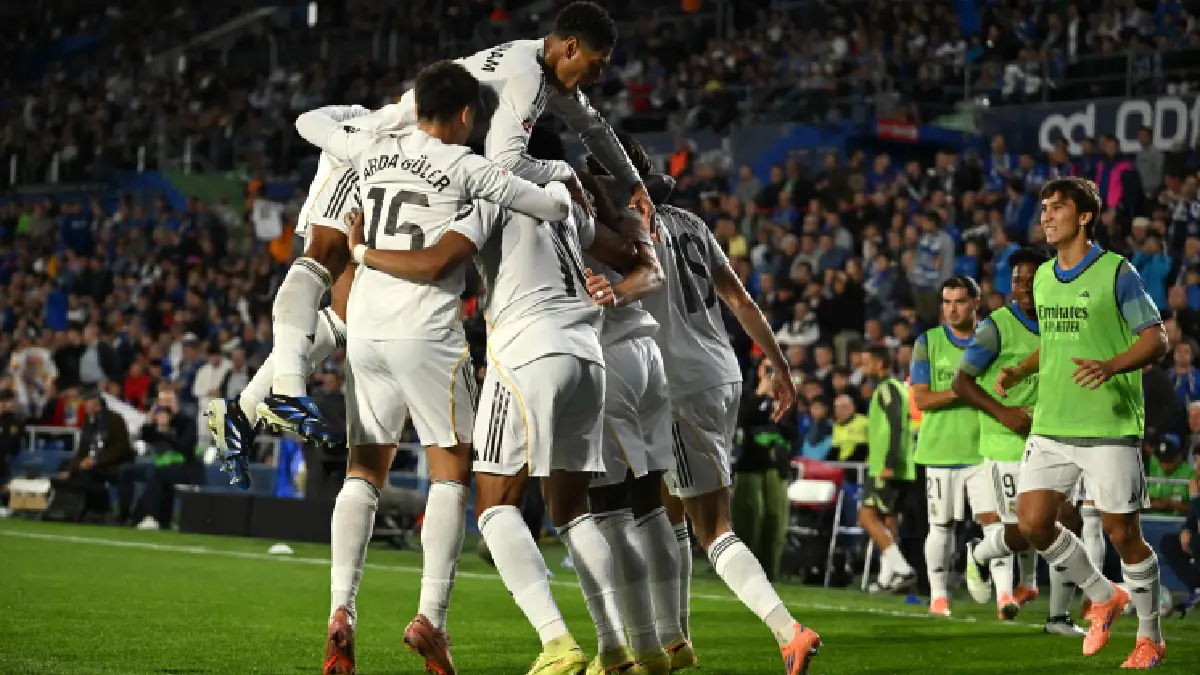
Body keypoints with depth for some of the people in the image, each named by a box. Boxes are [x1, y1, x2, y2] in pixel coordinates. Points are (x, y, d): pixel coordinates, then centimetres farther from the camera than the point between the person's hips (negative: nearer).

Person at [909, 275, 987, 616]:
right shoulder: (928, 342, 3)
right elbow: (921, 399, -4)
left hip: (983, 447, 0)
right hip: (941, 448, 0)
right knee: (941, 525, 6)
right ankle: (938, 595, 16)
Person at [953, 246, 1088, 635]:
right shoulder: (997, 327, -9)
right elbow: (961, 382, -9)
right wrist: (1002, 412, -19)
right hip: (1008, 446, -5)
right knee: (1018, 530, -5)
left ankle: (1059, 616, 7)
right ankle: (982, 555, 31)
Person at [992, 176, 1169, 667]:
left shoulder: (1116, 272, -7)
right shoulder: (1043, 277, 12)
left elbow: (1156, 340, -9)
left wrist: (1111, 366, -26)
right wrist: (1019, 372, 9)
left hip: (1110, 428, -6)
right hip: (1051, 425, 6)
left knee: (1122, 533, -1)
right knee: (1032, 522, -2)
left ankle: (1150, 638, 17)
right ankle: (1103, 598, 21)